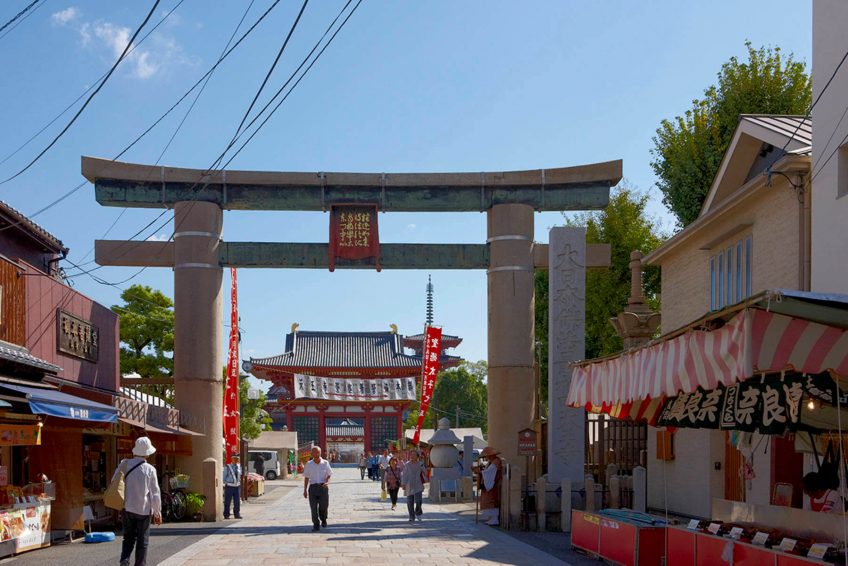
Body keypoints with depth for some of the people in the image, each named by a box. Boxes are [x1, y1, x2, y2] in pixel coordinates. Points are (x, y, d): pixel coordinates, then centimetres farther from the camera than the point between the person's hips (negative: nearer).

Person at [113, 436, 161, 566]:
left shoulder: (125, 464, -4)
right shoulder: (150, 469, -9)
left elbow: (114, 481, 0)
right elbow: (155, 492, -6)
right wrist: (157, 512, 3)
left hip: (128, 507, 3)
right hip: (144, 509, -2)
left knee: (128, 537, 15)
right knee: (142, 541, 8)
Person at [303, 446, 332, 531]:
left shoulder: (325, 463, 3)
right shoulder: (308, 464, 5)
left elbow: (329, 475, 10)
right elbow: (306, 478, 9)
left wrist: (327, 482, -11)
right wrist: (305, 490, 7)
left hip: (323, 487, -1)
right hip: (313, 487, 1)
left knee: (324, 506, -1)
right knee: (313, 507, -4)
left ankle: (323, 520, 28)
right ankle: (316, 525, 4)